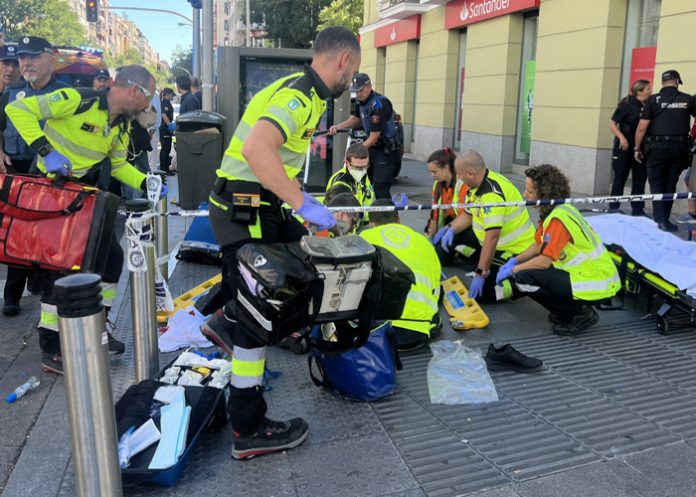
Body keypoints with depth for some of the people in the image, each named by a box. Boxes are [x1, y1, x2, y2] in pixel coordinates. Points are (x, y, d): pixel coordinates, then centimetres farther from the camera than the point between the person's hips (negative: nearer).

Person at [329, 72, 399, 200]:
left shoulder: (379, 104, -24)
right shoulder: (362, 101, 4)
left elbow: (374, 137, -25)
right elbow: (356, 119, 25)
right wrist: (338, 127, 10)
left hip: (386, 151, -9)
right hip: (372, 148, 9)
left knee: (380, 187, -17)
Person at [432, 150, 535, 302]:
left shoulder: (492, 194, -30)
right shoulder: (479, 183, -1)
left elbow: (492, 238, -33)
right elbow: (468, 214, 12)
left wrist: (480, 274, -30)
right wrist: (451, 229, -8)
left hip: (514, 250, -9)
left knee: (480, 293, -14)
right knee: (452, 236, 9)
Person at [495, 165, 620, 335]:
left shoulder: (559, 217, -23)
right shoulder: (551, 211, 6)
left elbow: (544, 261, -23)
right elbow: (538, 245, 15)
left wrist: (512, 270, -10)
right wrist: (514, 261, 4)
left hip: (596, 283, -10)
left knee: (524, 278, -20)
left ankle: (581, 314, -5)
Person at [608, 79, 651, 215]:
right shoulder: (627, 105, -7)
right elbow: (612, 124, -9)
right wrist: (621, 137, -22)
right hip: (625, 148, -5)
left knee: (640, 180, 6)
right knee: (620, 178, 4)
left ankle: (637, 210, 14)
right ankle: (613, 208, 14)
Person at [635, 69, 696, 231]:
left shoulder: (653, 100, -2)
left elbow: (642, 127, -7)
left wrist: (637, 148, 1)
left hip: (657, 147, -2)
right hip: (679, 148, 2)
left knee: (657, 185, 6)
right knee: (670, 185, 12)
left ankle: (660, 220, -2)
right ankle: (665, 221, 15)